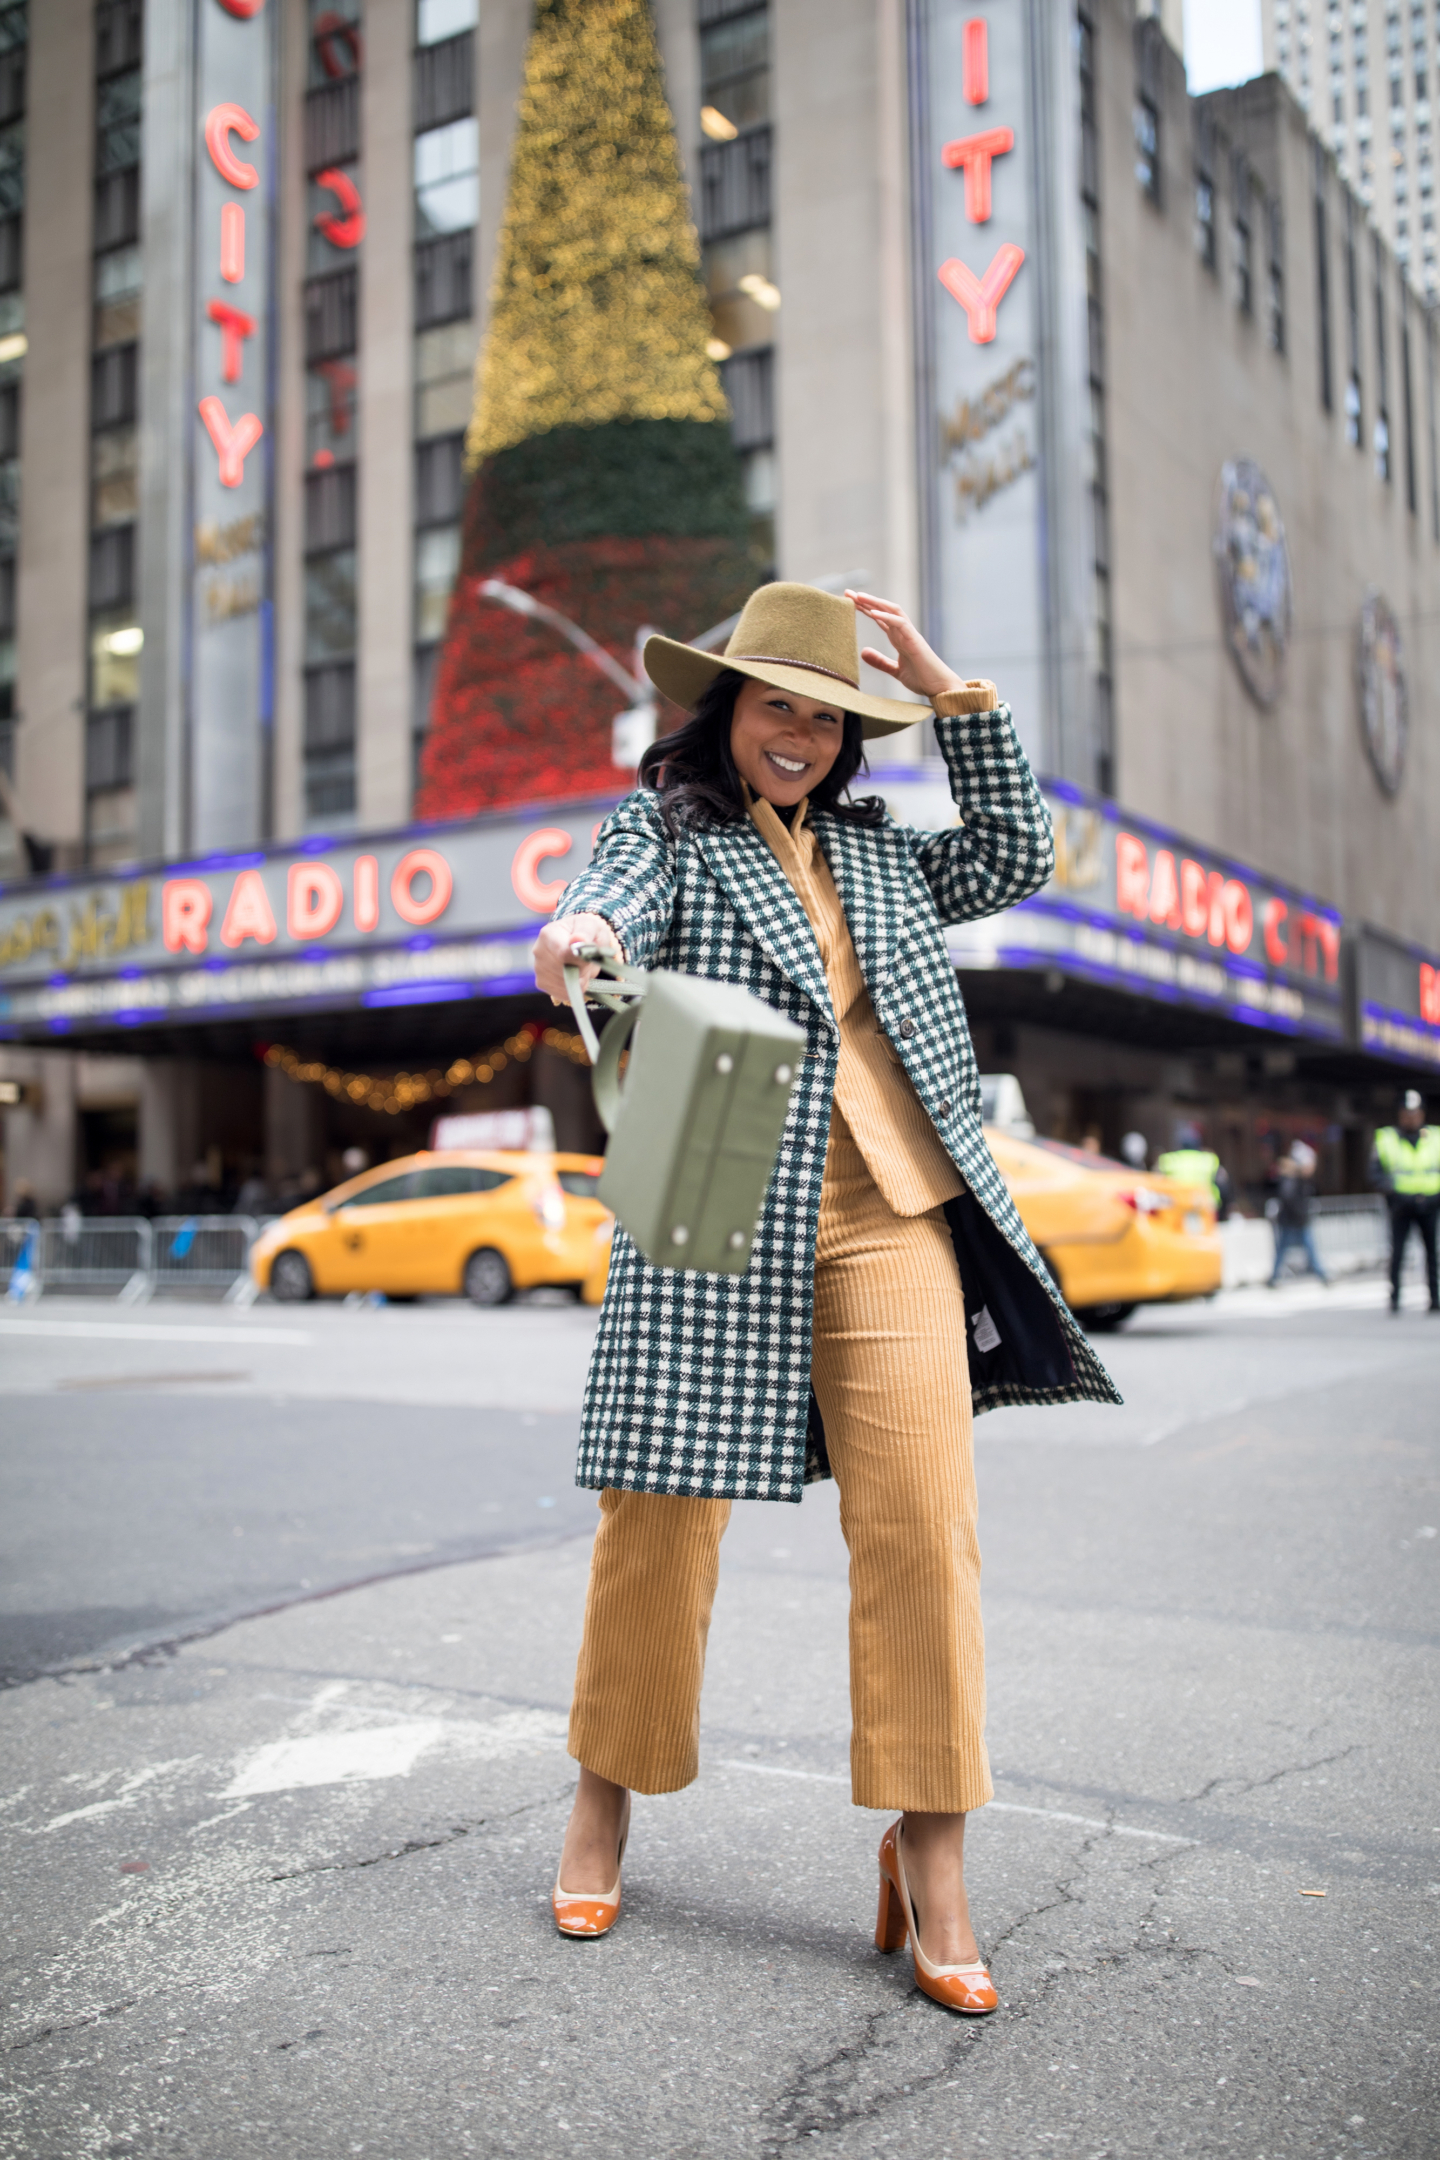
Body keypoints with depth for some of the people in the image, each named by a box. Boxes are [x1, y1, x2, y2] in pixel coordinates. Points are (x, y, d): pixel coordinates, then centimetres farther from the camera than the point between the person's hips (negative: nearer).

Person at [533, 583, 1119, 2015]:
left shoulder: (874, 850, 23)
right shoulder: (664, 829, 8)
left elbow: (1015, 857, 22)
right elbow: (613, 908, -12)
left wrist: (951, 691, 17)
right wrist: (575, 936, -38)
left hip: (892, 1220, 4)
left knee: (920, 1520, -5)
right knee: (662, 1515, 1)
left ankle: (927, 1862, 6)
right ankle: (604, 1804, 24)